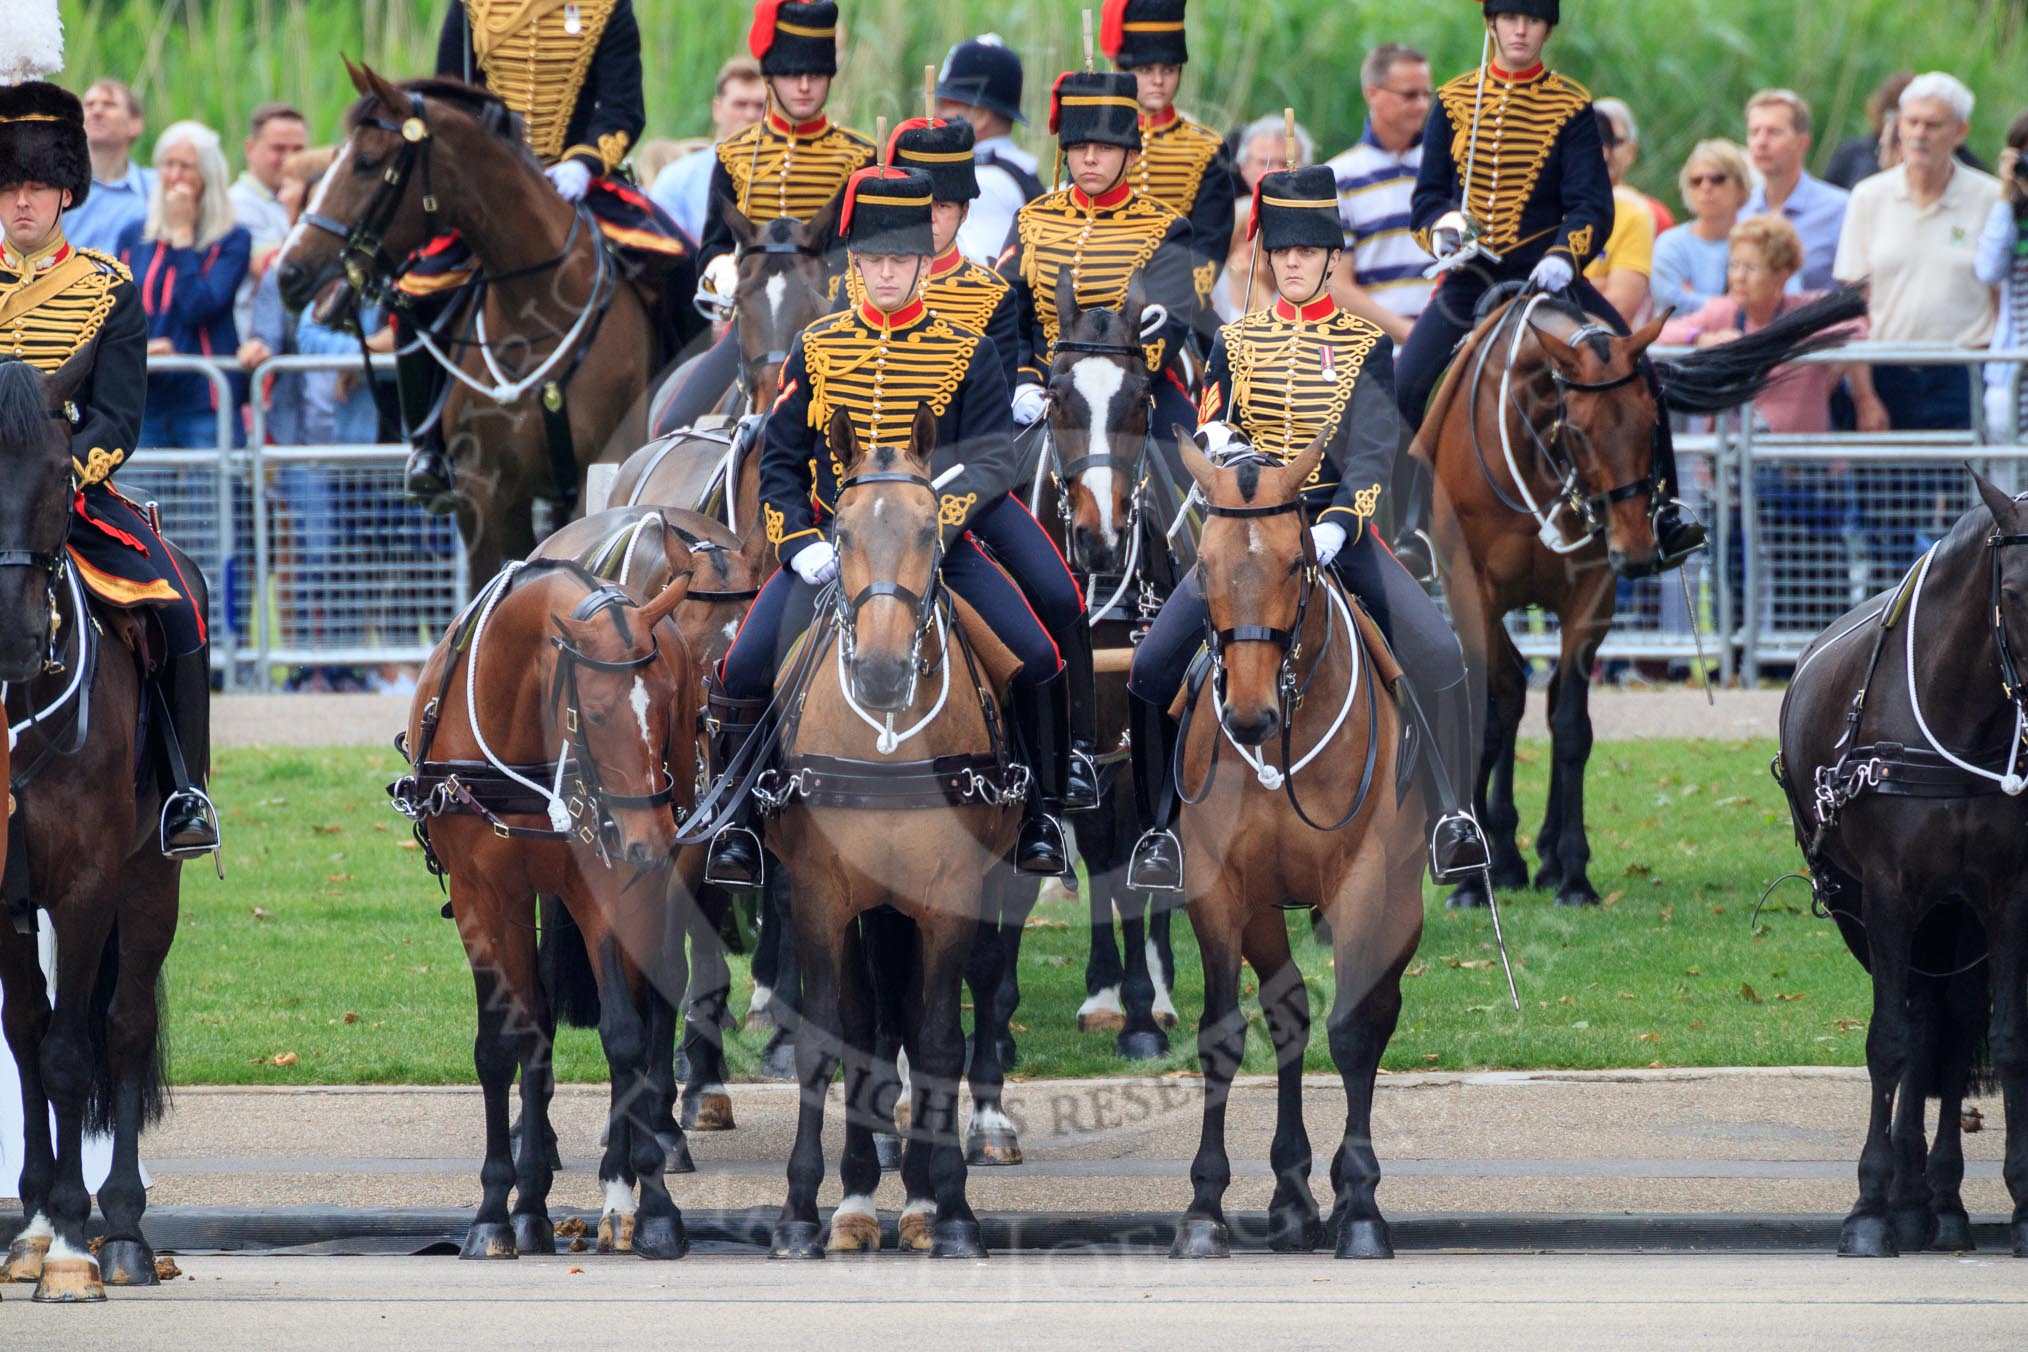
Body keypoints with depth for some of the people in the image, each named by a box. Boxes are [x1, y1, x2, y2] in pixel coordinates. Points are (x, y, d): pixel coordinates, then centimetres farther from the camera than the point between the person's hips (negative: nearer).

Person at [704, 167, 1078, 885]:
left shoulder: (967, 355, 0)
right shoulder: (816, 350, 4)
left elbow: (989, 463, -5)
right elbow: (779, 461, 6)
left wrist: (934, 530, -21)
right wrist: (800, 544, -10)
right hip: (832, 547, 1)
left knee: (1037, 657, -17)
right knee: (744, 668, -16)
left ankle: (1044, 815, 2)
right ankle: (738, 823, 2)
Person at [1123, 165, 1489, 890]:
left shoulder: (1367, 346, 4)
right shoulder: (1235, 343, 10)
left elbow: (1374, 449, -7)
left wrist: (1339, 523, -24)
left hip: (1338, 525, -1)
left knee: (1436, 652, -21)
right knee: (1155, 663, -15)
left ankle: (1451, 821, -9)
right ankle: (1162, 826, 0)